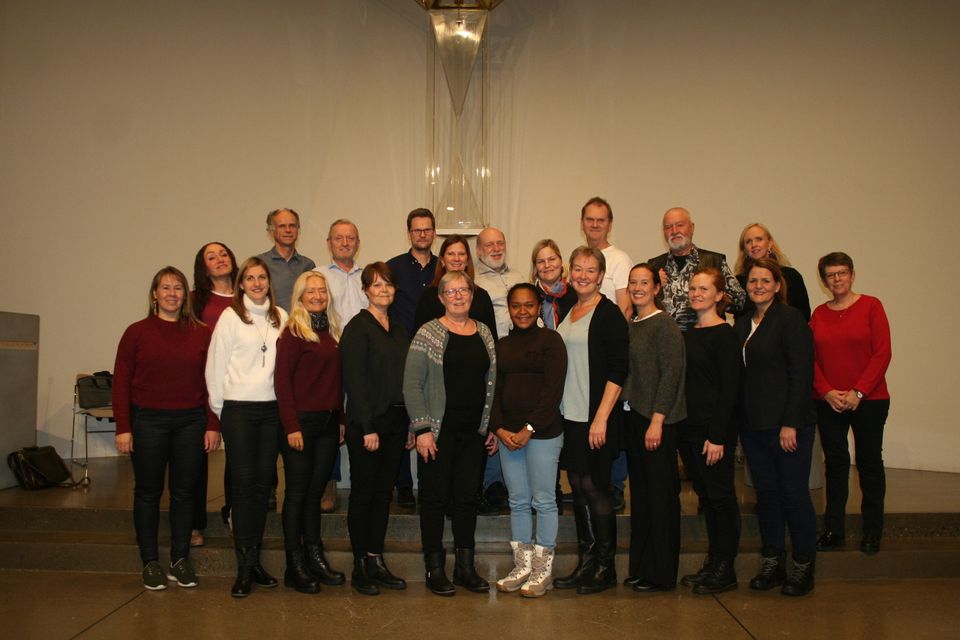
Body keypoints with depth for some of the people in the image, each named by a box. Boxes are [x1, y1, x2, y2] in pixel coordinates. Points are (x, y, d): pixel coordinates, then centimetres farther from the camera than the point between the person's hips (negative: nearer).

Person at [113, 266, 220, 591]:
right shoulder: (137, 332, 0)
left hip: (190, 421, 1)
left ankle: (180, 559, 20)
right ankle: (150, 562, 18)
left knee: (184, 491, 8)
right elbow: (121, 382, -1)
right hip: (147, 421, -1)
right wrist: (122, 428, -6)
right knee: (148, 492, 7)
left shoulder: (201, 333, 4)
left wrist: (213, 425, -1)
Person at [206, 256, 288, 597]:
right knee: (244, 483, -3)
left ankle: (254, 559, 18)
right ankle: (245, 566, 2)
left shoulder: (280, 317, 8)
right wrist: (219, 407, 0)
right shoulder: (231, 317, -2)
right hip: (239, 409, -3)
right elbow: (216, 364, -1)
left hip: (272, 409, 3)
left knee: (263, 483, 7)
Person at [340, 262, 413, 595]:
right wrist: (367, 428, -18)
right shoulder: (357, 328, -8)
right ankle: (360, 566, 11)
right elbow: (354, 380, -14)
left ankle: (376, 561, 19)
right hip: (368, 424, -7)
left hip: (395, 423, 7)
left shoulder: (399, 330, 14)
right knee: (363, 494, 2)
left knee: (384, 493, 11)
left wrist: (410, 425, 10)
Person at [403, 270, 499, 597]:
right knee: (435, 496, 3)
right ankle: (434, 567, 14)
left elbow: (492, 382, 14)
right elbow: (412, 384, -8)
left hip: (474, 431, 4)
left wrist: (493, 426, 10)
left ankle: (465, 566, 19)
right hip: (439, 431, -4)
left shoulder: (484, 333, 10)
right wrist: (422, 428, -14)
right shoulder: (428, 333, -5)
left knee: (467, 496, 9)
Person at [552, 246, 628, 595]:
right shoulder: (567, 311, 13)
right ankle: (585, 563, 19)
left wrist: (601, 417, -19)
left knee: (594, 487, -3)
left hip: (596, 417, -7)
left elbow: (618, 370, -14)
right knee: (578, 487, 10)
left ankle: (605, 567, 10)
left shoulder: (608, 313, -9)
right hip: (569, 415, 7)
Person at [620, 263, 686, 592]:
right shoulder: (630, 325, 13)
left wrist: (657, 420, -19)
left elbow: (670, 374, -14)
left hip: (656, 420, -8)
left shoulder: (665, 325, -9)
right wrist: (628, 413, 7)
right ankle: (640, 567, 22)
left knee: (661, 494, 0)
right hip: (632, 417, 8)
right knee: (639, 492, 13)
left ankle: (661, 573, 9)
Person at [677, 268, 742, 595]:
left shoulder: (724, 334, -10)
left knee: (720, 495, 1)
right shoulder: (689, 334, 12)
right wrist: (682, 427, 9)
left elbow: (729, 389, -14)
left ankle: (725, 570, 11)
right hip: (691, 427, 7)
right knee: (707, 496, 13)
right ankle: (712, 564, 23)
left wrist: (718, 436, -18)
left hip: (715, 427, -7)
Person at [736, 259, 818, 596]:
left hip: (787, 423, -6)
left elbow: (801, 374, -13)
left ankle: (804, 566, 13)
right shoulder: (743, 323, 13)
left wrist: (791, 423, -18)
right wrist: (739, 420, 7)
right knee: (766, 493, 11)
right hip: (752, 424, 6)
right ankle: (772, 562, 20)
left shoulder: (791, 319, -7)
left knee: (794, 493, 0)